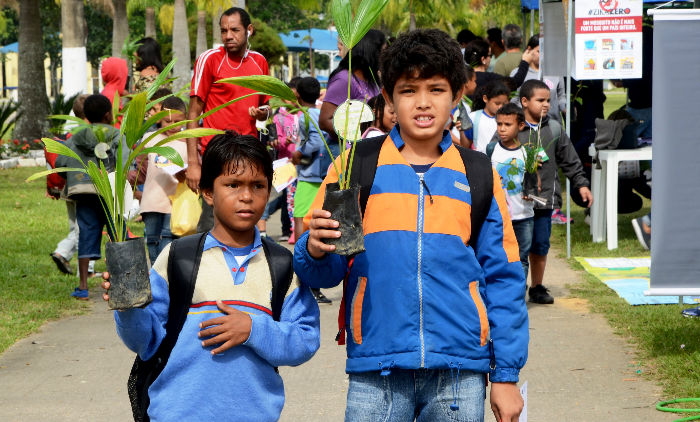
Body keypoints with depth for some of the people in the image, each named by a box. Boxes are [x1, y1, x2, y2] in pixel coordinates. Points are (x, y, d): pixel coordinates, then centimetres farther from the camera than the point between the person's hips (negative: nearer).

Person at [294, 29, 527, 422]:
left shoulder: (479, 176, 8)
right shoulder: (355, 166, 5)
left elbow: (503, 279, 9)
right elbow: (326, 271, 4)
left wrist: (507, 375, 5)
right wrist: (316, 251, -19)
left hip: (459, 374, 1)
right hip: (376, 374, -1)